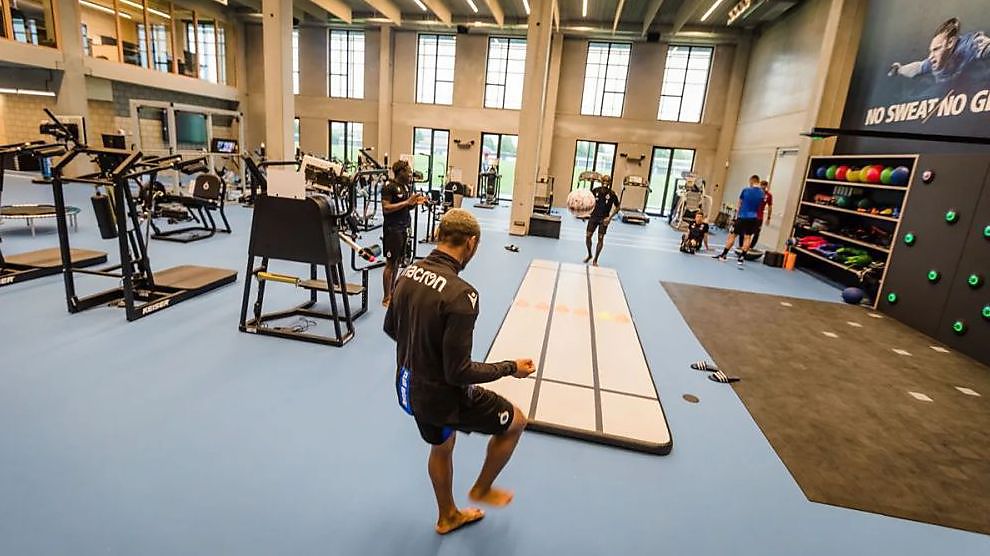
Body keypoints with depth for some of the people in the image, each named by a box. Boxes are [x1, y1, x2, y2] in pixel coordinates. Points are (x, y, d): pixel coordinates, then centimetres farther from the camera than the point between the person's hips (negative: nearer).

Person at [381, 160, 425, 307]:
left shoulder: (407, 186, 11)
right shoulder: (389, 187, -12)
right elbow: (386, 208, -19)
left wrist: (415, 202, -2)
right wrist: (407, 201, -22)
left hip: (404, 228, 8)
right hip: (392, 229, -8)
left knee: (398, 262, 13)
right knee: (390, 264, -3)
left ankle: (391, 292, 25)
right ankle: (386, 298, 6)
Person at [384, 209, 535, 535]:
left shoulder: (408, 274, -7)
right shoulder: (461, 294, -31)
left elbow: (390, 328, 8)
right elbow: (459, 373, -28)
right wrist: (511, 368, -14)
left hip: (409, 388, 8)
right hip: (443, 396, -7)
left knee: (441, 447, 32)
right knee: (516, 421, 17)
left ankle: (448, 517, 56)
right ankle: (481, 489, 39)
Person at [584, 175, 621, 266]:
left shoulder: (612, 194, -10)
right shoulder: (595, 190, -4)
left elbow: (617, 207, -1)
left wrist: (610, 217, -12)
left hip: (604, 219, -2)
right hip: (593, 216, 2)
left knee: (600, 239, -4)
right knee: (588, 236, -1)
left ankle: (595, 260, 9)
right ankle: (589, 255, 24)